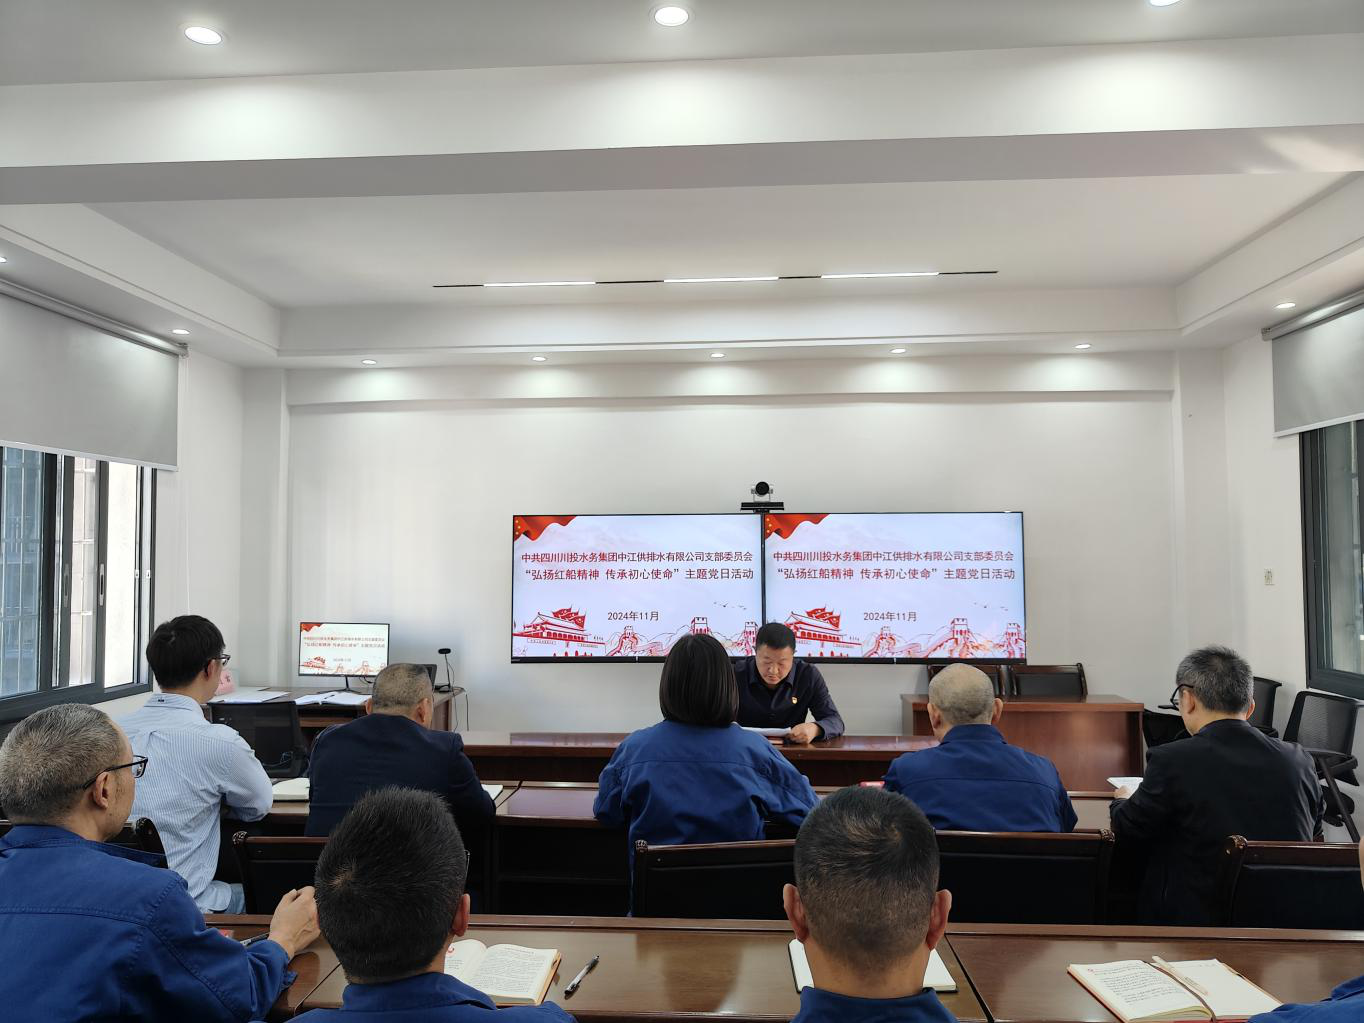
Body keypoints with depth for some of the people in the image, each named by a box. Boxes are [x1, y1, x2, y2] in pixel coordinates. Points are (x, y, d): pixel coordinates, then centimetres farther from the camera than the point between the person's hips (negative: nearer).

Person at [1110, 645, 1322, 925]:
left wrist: (1122, 802, 22)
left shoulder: (1172, 760, -16)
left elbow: (1127, 831, -1)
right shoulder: (1299, 761, -3)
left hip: (1198, 917, -5)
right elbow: (1314, 831, 15)